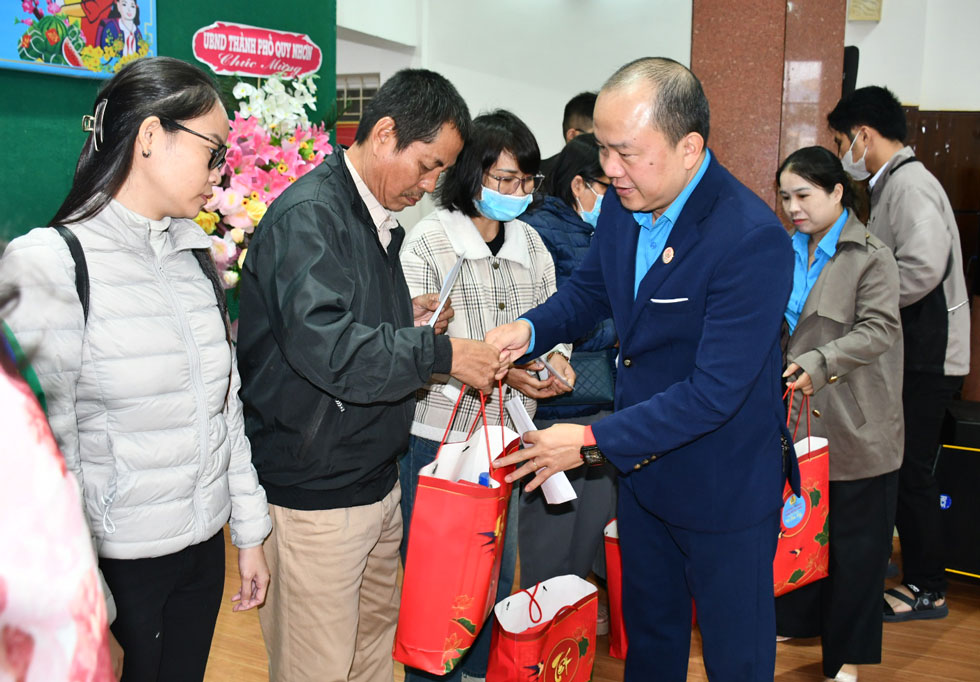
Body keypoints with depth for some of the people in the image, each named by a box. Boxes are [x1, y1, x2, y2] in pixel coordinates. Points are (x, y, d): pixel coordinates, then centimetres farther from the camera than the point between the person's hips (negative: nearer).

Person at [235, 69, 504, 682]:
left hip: (377, 481, 9)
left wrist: (405, 317, 5)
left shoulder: (378, 217, 13)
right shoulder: (309, 216, -18)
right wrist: (440, 354, -25)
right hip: (314, 494, -9)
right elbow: (323, 345, -31)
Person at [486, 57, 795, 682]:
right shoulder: (623, 206, -5)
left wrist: (593, 443, -26)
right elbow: (590, 291, 12)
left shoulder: (753, 239, -28)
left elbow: (715, 391, -29)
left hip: (726, 489, -6)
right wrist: (531, 330, -9)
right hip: (643, 467, 7)